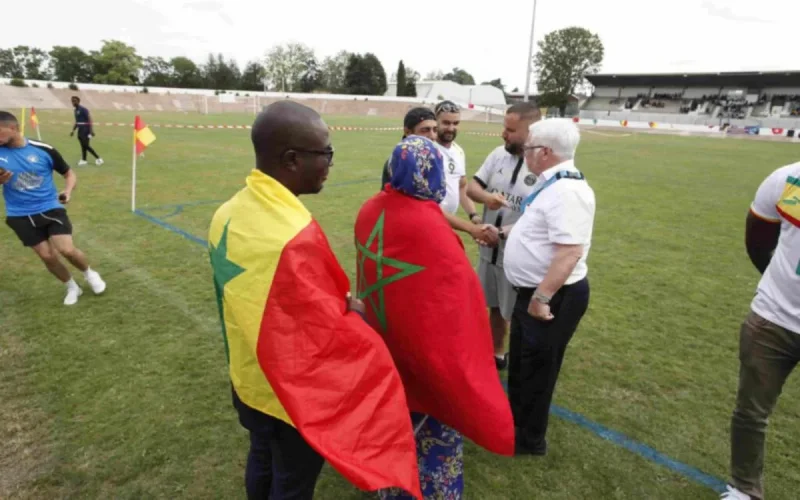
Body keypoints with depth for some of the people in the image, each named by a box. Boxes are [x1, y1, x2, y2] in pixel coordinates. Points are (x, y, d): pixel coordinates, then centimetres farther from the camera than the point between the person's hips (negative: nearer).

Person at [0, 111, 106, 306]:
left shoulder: (43, 150, -9)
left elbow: (69, 174, 3)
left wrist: (68, 190, -17)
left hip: (50, 208, -2)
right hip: (20, 216, 2)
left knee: (67, 250, -12)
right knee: (47, 256, 3)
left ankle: (90, 274, 19)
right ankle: (72, 287, 26)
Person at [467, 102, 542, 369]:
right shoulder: (499, 154, 1)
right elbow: (472, 187, 4)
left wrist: (507, 233, -25)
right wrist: (485, 197, -19)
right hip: (490, 250, 6)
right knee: (495, 306, 23)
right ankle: (496, 354, 46)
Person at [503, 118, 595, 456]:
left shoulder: (567, 190, -25)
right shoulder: (552, 184, 7)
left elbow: (570, 253, -31)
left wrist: (541, 298, -28)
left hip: (553, 297, -10)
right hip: (535, 291, 10)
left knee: (536, 368, 8)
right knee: (521, 361, 25)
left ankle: (529, 439, 30)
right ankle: (516, 419, 47)